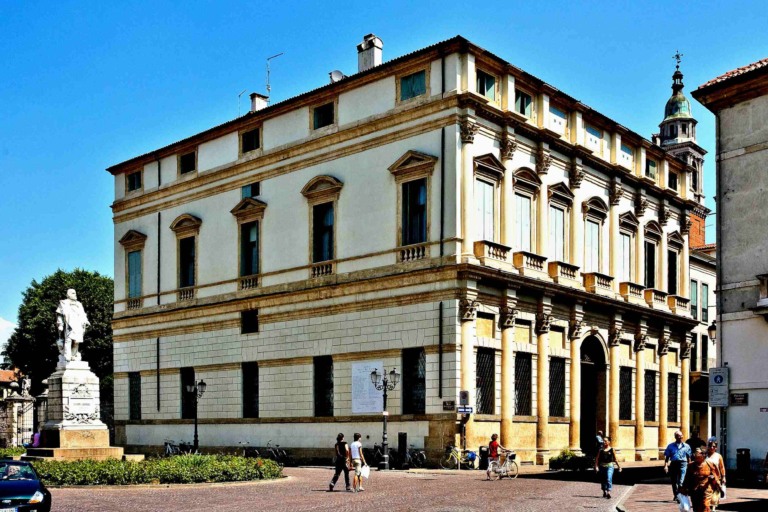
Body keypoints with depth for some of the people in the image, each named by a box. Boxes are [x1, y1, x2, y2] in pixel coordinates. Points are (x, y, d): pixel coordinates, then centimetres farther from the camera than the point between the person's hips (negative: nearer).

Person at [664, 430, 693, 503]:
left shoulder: (686, 446, 10)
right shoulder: (670, 446, 9)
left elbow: (689, 458, 13)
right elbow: (666, 457, 5)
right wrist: (665, 466, -5)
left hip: (682, 464, -2)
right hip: (673, 464, 2)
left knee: (681, 482, -13)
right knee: (673, 481, 11)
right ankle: (675, 495, 31)